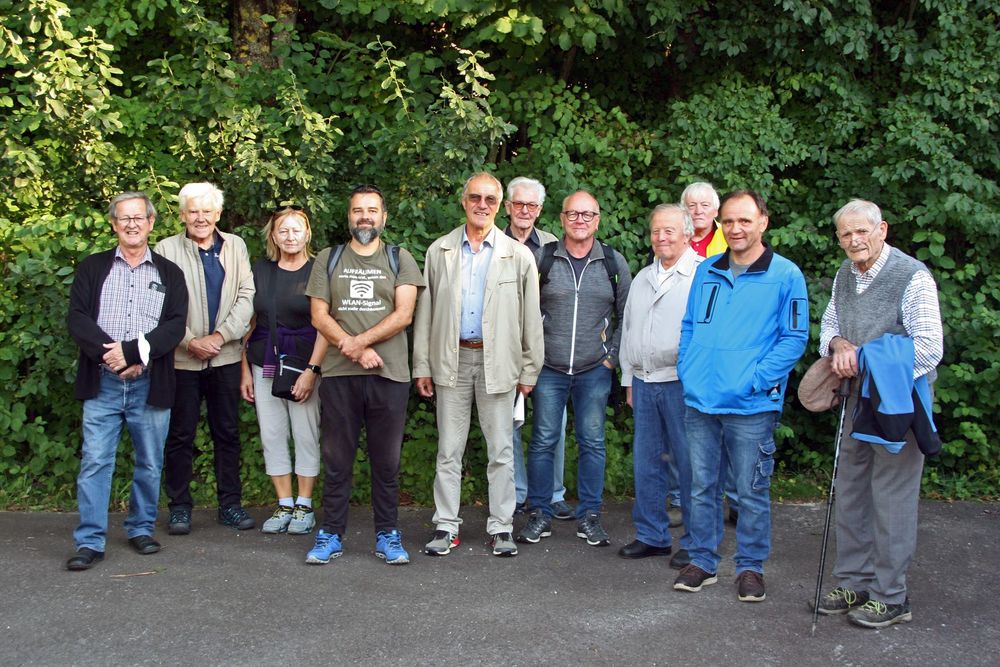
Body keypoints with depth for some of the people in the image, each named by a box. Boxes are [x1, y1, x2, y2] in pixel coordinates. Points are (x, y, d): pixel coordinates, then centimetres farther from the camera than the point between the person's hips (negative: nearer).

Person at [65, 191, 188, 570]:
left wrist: (133, 352, -16)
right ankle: (90, 542, 2)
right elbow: (77, 318, -1)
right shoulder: (92, 268, 10)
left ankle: (141, 528, 23)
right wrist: (111, 356, -15)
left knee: (150, 463, 7)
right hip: (102, 382, 0)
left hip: (150, 383, 1)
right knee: (95, 461, -3)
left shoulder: (169, 273, 9)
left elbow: (175, 325, -3)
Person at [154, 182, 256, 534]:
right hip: (181, 357, -2)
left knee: (227, 432, 8)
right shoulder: (166, 249, 0)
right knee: (180, 435, 3)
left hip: (225, 356, 3)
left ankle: (230, 503, 17)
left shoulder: (235, 246, 9)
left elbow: (246, 297, 2)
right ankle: (179, 506, 13)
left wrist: (221, 336, -9)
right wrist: (190, 341, -13)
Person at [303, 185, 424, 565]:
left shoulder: (400, 260, 8)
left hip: (389, 375, -1)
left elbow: (403, 314, -3)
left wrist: (359, 340, -13)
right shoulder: (328, 260, 11)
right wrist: (358, 350, -10)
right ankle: (331, 535, 15)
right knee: (336, 459, 6)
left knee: (387, 461, 5)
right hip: (338, 375, 1)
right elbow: (319, 316, 3)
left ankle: (387, 536, 15)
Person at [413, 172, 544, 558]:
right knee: (448, 450, 6)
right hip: (451, 360, 1)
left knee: (501, 450, 4)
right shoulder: (439, 251, 7)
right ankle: (446, 527, 14)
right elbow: (425, 312, 8)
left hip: (498, 361, -1)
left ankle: (501, 528, 14)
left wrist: (530, 370, 1)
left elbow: (530, 317, 4)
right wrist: (422, 366, 4)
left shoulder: (518, 255, 3)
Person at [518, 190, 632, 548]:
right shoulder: (541, 258, 0)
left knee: (592, 442, 6)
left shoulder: (614, 262, 4)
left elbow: (627, 314, 9)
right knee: (543, 441, 3)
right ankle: (540, 514, 15)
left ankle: (589, 516, 16)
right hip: (549, 369, -1)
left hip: (595, 371, 1)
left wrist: (613, 356, 3)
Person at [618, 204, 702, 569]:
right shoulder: (642, 279, 19)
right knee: (646, 462, 10)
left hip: (682, 383, -7)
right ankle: (651, 535, 21)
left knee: (690, 463, -2)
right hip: (645, 383, 7)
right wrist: (629, 380, 20)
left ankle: (695, 542, 8)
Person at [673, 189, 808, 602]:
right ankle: (702, 561, 24)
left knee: (752, 490, 5)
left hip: (751, 406, -4)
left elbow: (794, 338, -6)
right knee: (702, 486, 11)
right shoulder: (706, 271, 11)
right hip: (699, 400, 4)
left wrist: (755, 380, -14)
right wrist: (687, 371, 4)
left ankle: (751, 566, 19)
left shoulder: (785, 275, -3)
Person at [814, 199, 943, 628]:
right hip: (859, 399, 8)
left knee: (891, 498, -2)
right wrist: (838, 343, -6)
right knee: (850, 492, 13)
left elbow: (929, 348, -18)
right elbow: (828, 324, 18)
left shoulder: (912, 277, -14)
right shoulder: (844, 276, 10)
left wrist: (867, 362, -18)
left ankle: (890, 597, 9)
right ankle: (854, 584, 26)